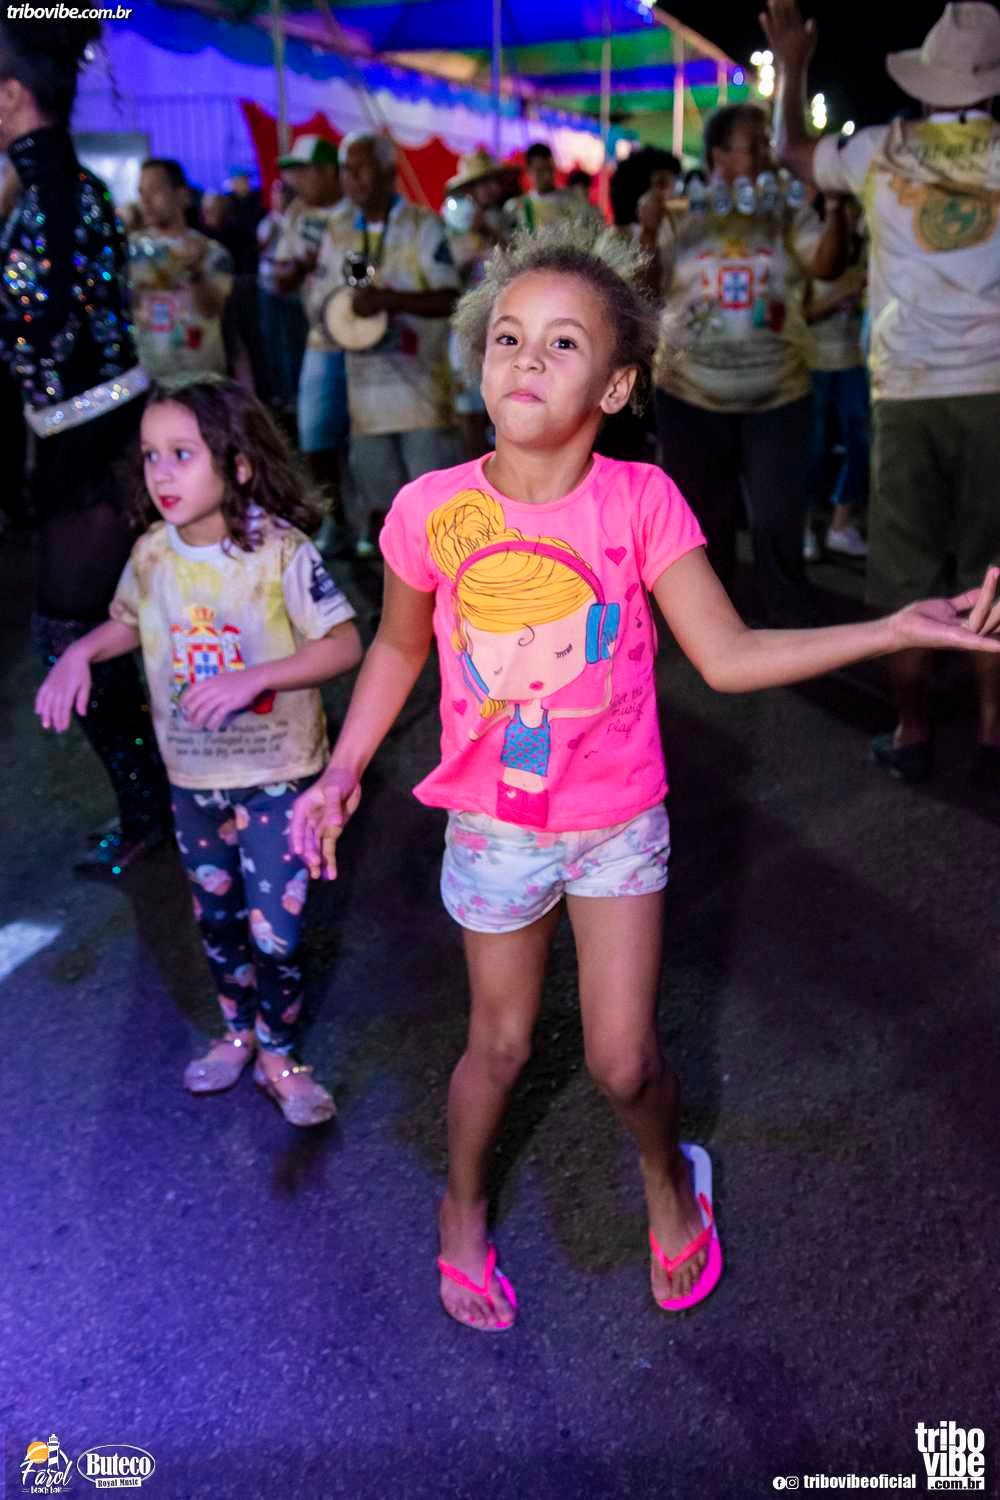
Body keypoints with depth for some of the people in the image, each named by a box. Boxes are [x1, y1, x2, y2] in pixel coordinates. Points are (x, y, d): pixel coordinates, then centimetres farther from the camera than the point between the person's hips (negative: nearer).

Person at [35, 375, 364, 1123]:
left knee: (275, 931, 0)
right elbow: (127, 622, 14)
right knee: (218, 920, 20)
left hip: (277, 776, -4)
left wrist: (253, 676, -30)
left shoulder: (281, 551, -20)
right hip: (193, 777, 5)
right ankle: (239, 1030, 44)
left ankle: (278, 1055, 26)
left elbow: (345, 645, -20)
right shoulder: (152, 554, -5)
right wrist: (81, 652, -7)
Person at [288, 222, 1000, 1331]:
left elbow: (728, 656, -15)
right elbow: (399, 647, 3)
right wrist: (342, 773, -2)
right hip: (493, 824, 0)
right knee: (501, 1042, 16)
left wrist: (897, 628, -22)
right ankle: (461, 1208, 47)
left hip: (618, 819, 0)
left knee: (622, 1061, 6)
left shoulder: (641, 501, -15)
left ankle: (669, 1179, 43)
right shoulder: (432, 510, -15)